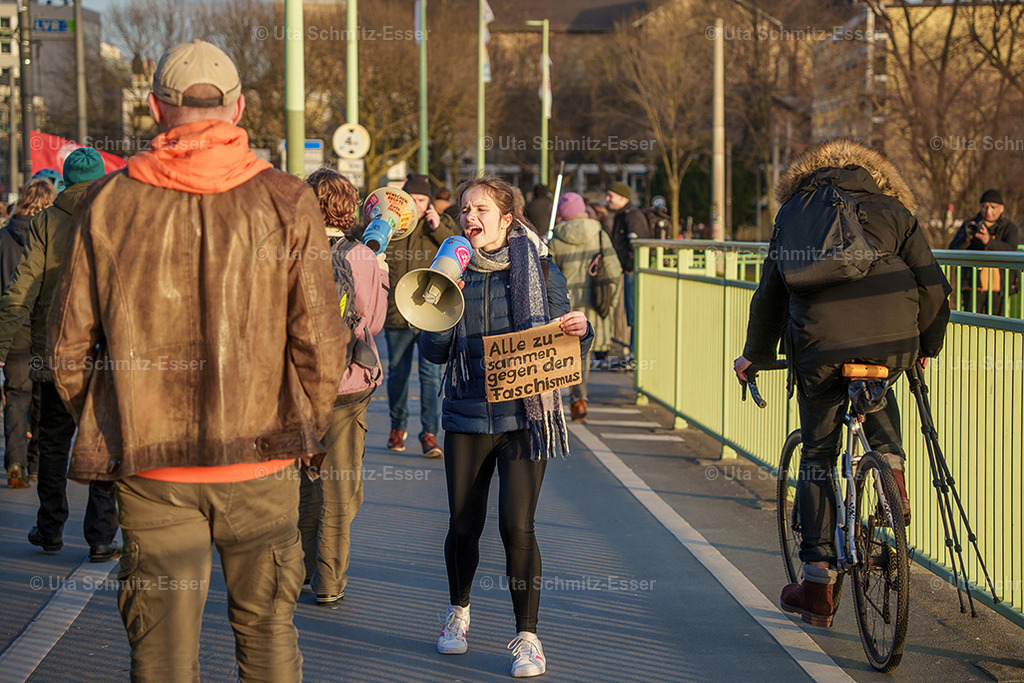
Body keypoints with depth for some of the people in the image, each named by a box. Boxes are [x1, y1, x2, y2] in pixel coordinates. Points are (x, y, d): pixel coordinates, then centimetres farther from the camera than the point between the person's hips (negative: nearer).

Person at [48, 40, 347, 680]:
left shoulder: (108, 203, -2)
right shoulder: (287, 202, -4)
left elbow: (70, 343, 2)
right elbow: (321, 342, -4)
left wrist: (106, 428, 16)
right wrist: (305, 429, 12)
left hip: (148, 463, 0)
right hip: (262, 459, 0)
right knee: (267, 630, 14)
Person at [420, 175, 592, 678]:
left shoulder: (539, 269, 1)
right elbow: (434, 352, 3)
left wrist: (580, 330, -16)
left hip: (524, 416, -2)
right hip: (467, 415, 2)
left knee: (516, 525, -10)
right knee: (463, 526, 7)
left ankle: (527, 637, 3)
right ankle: (458, 609, 35)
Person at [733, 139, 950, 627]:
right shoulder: (893, 210, 20)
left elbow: (769, 295, 23)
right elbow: (934, 288, 14)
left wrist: (754, 355, 35)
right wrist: (927, 345, 29)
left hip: (819, 346, -1)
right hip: (893, 343, 1)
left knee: (817, 457, 12)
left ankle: (817, 587, 12)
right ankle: (892, 468, 12)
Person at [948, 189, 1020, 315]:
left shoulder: (1010, 228, 6)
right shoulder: (969, 226, 9)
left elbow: (1011, 251, -13)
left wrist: (989, 241, -30)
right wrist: (967, 238, -23)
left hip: (999, 286, 0)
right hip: (974, 286, 0)